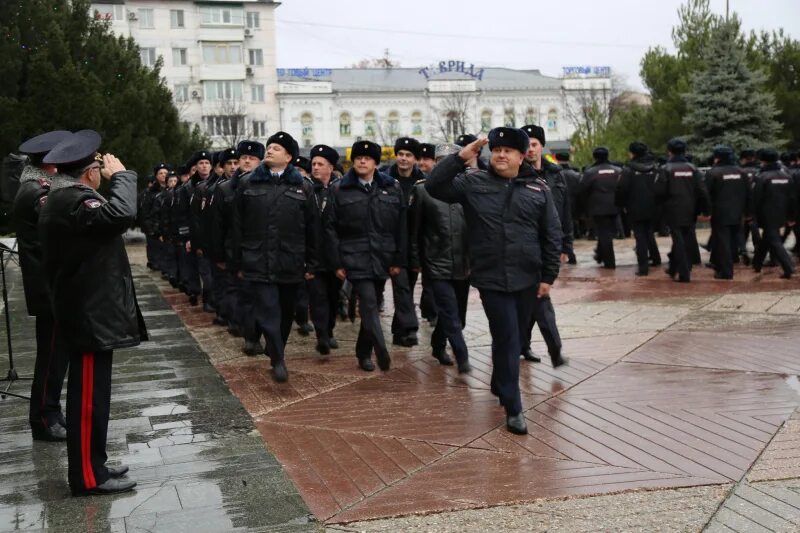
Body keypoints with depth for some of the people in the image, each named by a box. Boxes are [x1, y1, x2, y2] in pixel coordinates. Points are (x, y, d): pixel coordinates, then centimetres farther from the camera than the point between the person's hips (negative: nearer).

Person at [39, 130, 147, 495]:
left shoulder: (63, 199, 15)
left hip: (86, 310, 11)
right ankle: (87, 476, 3)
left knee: (89, 393, 16)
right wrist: (120, 175, -20)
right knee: (88, 395, -4)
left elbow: (105, 221, 17)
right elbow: (122, 214, -33)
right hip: (90, 315, -11)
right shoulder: (73, 201, -20)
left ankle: (92, 464, 26)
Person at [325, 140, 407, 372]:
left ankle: (364, 353, 22)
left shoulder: (392, 188, 7)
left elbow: (402, 227, 7)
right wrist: (337, 263, -4)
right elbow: (331, 229, 1)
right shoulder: (339, 190, 2)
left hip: (382, 259, 3)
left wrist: (399, 260, 3)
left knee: (371, 305, 10)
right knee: (369, 303, -15)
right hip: (355, 259, -3)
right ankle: (382, 352, -22)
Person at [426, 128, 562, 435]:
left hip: (527, 279, 3)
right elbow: (434, 187, -6)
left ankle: (500, 386, 39)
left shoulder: (538, 189, 4)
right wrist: (460, 158, -13)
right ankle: (513, 408, 2)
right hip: (491, 279, -3)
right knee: (507, 340, -4)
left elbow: (552, 235, 4)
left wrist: (548, 276, 1)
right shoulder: (473, 183, 1)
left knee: (514, 338, 16)